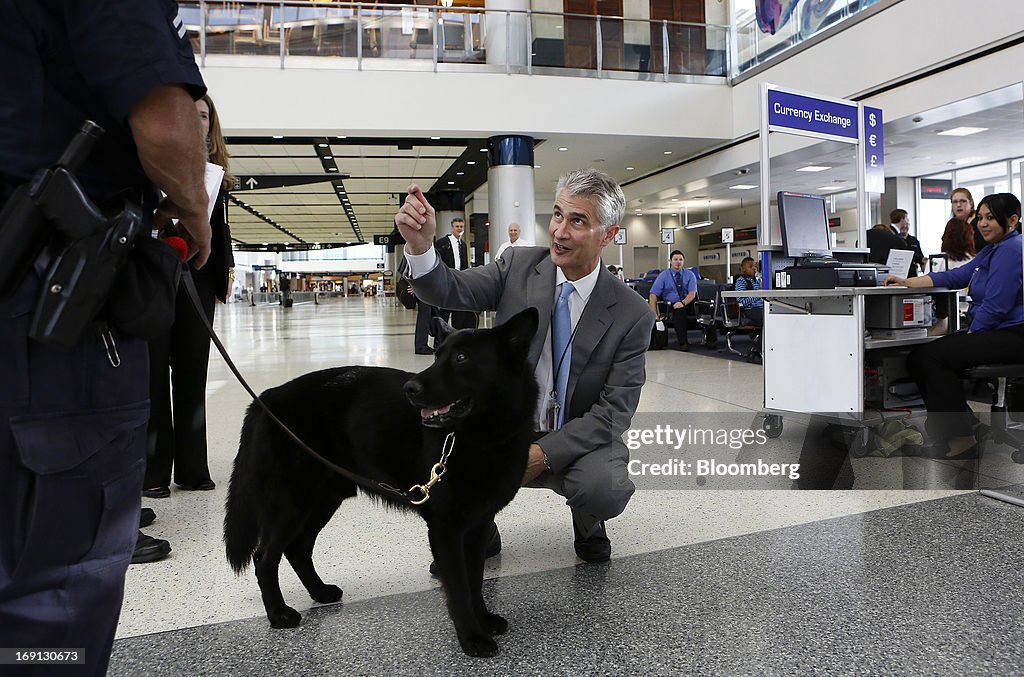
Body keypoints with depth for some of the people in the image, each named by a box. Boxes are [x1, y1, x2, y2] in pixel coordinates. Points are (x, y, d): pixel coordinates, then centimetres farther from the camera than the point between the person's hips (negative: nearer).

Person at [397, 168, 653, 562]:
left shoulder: (632, 315, -11)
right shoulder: (519, 265, -4)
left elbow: (615, 410, -13)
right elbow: (452, 292, -14)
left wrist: (544, 453, -25)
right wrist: (420, 245, -35)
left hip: (576, 440, -2)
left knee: (606, 489, -33)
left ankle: (588, 525, 8)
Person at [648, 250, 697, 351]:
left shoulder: (689, 275, 9)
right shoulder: (663, 275, 5)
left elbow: (692, 293, -4)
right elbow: (653, 294, -3)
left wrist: (683, 302, -26)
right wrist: (654, 314, -16)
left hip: (687, 304, 1)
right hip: (671, 304, -1)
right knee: (678, 312, -35)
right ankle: (683, 343, -28)